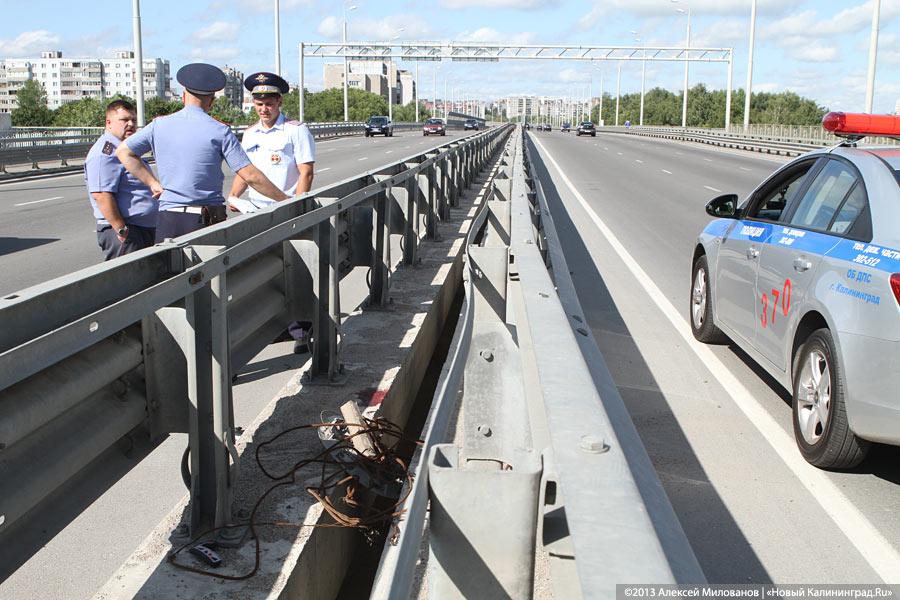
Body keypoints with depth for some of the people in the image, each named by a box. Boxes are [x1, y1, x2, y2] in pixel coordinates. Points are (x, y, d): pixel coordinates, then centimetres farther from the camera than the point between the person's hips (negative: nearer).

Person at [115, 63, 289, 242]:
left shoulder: (159, 125, 6)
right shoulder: (220, 131, -4)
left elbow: (123, 151, 15)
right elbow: (251, 176, -7)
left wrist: (153, 183, 14)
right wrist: (286, 200, 2)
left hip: (168, 219, 3)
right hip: (207, 221, -2)